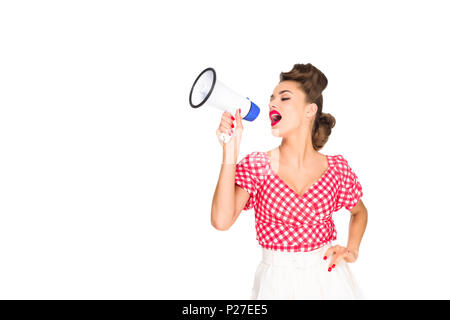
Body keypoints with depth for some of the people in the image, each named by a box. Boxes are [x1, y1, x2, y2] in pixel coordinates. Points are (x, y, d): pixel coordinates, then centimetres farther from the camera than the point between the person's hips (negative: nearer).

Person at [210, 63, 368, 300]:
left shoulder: (337, 168, -4)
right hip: (277, 282, -1)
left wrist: (352, 251, -1)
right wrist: (230, 151, -24)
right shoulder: (255, 165, -9)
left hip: (329, 279, 2)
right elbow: (222, 221, -25)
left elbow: (359, 212, 16)